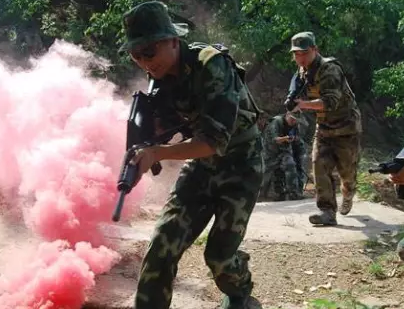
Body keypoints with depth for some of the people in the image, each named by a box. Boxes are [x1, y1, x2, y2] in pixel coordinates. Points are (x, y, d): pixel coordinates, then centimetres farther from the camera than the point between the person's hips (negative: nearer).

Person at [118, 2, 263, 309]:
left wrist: (157, 153, -37)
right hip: (202, 163, 6)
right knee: (164, 244, -8)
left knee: (218, 254, -3)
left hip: (240, 164, -5)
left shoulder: (212, 67, -26)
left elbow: (215, 141, -31)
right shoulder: (162, 76, -5)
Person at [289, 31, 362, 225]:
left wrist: (304, 104, -47)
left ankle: (347, 197, 38)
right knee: (320, 166, -12)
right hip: (324, 128, 6)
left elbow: (331, 101, -37)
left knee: (347, 171, 6)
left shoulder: (330, 69, -23)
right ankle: (327, 211, -13)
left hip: (346, 127, -6)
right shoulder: (302, 72, 3)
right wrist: (295, 102, -2)